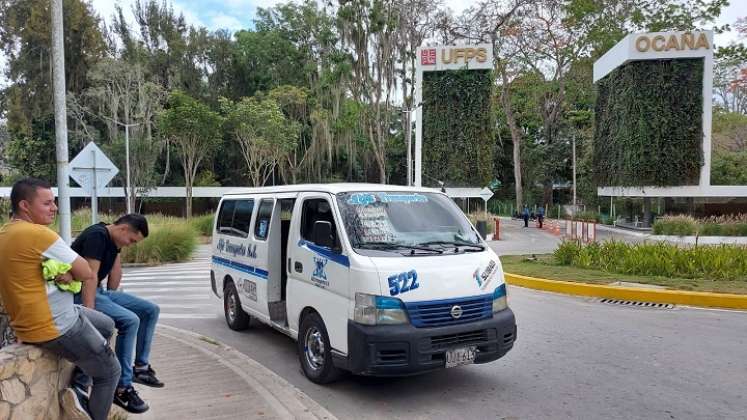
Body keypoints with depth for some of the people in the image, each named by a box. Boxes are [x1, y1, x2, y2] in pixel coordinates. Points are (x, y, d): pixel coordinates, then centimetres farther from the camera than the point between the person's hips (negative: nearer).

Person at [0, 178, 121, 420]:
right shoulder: (38, 234, -24)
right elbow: (86, 274, -16)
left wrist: (64, 275, -10)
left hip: (30, 320, 10)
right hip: (55, 327, -10)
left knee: (107, 325, 27)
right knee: (109, 372, 7)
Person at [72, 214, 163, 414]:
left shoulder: (113, 239, 9)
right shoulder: (97, 235, -20)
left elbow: (113, 282, 14)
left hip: (101, 291, 10)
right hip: (81, 293, -10)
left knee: (151, 310, 4)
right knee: (130, 321, -27)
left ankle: (141, 366, 11)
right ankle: (122, 388, -19)